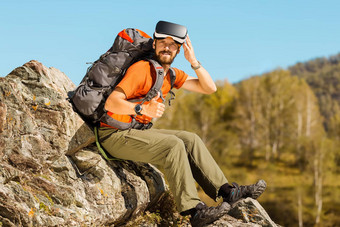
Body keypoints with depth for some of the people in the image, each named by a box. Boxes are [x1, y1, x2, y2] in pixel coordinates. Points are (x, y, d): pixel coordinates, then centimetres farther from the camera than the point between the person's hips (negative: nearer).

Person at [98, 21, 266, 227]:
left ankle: (226, 191, -3)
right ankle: (193, 210, -25)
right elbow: (111, 102, -26)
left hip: (139, 131, 9)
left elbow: (209, 88, 5)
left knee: (190, 140, -1)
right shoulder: (141, 69, -17)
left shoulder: (171, 74, 9)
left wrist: (193, 61, -7)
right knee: (173, 145, -25)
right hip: (115, 134, -9)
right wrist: (142, 109, -41)